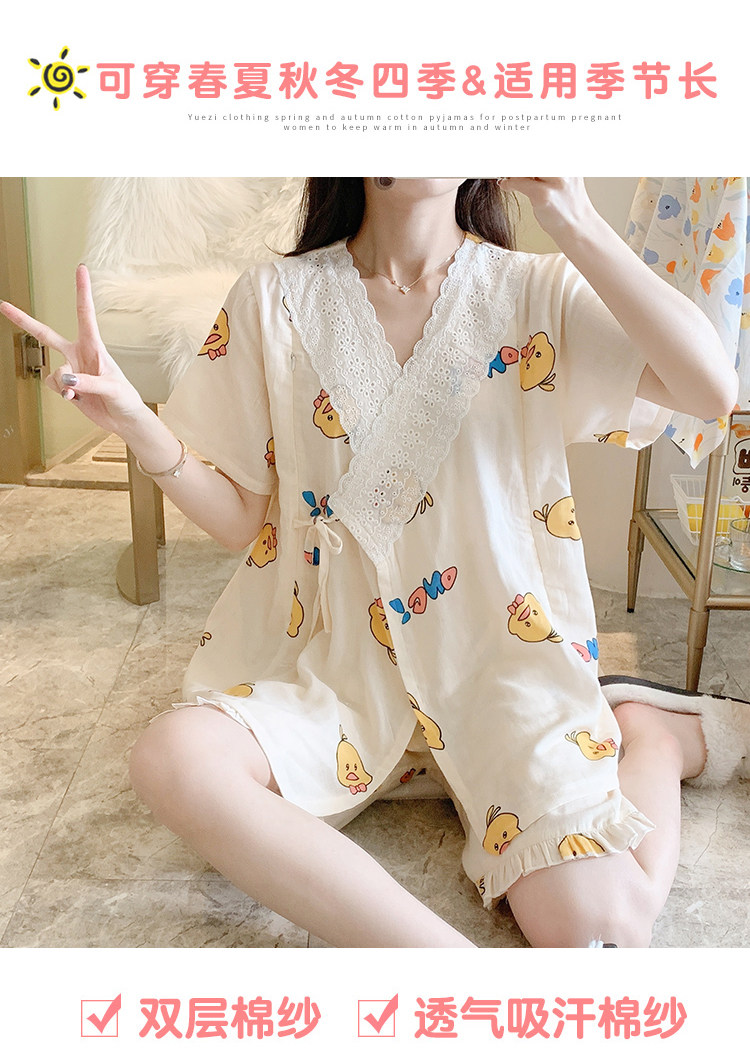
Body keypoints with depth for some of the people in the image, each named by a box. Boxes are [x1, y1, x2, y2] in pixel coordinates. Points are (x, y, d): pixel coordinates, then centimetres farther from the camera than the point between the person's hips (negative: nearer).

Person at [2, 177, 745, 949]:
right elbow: (242, 519, 3)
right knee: (173, 759, -28)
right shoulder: (275, 299, 2)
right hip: (334, 660, 2)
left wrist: (573, 223, -18)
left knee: (594, 926, -20)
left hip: (503, 655, -1)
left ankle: (653, 731, 10)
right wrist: (135, 423, -14)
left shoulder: (538, 292, 0)